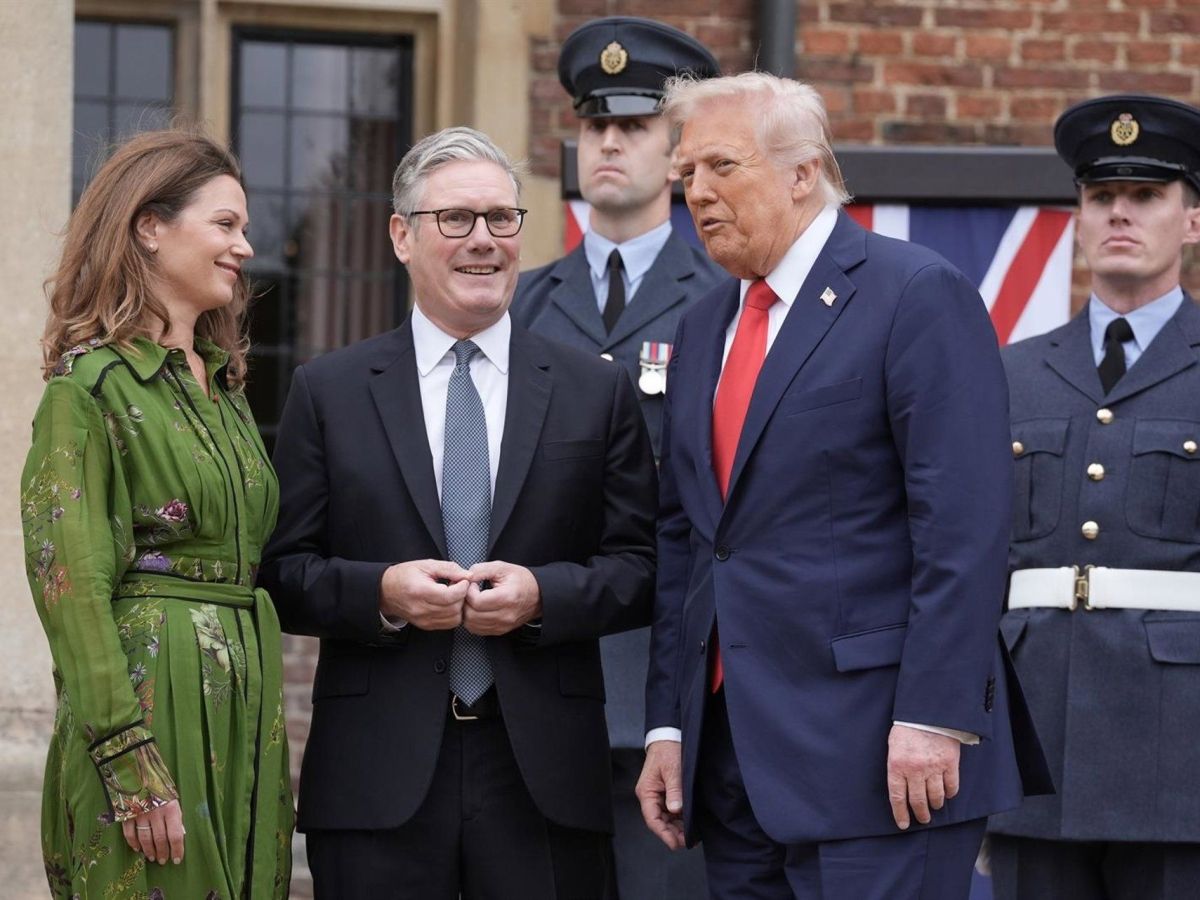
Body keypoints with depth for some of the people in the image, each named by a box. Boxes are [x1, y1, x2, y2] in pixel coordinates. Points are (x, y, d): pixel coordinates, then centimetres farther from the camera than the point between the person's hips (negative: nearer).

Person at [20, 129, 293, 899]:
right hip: (155, 708, -7)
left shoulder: (224, 387, 16)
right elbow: (70, 584, -13)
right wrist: (132, 767, -19)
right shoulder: (91, 387, -7)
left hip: (243, 712, 7)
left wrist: (270, 746, 12)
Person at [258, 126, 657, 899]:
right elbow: (284, 571, 4)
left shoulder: (598, 392, 9)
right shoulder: (329, 393, 7)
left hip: (544, 773, 1)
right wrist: (381, 591, -14)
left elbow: (642, 568, 5)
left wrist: (542, 594, -12)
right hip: (379, 777, 0)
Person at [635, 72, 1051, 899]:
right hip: (732, 753, 7)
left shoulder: (919, 295, -6)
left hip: (872, 748, -7)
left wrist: (931, 718, -19)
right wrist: (668, 727, 12)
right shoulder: (704, 331, 18)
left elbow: (965, 526, -14)